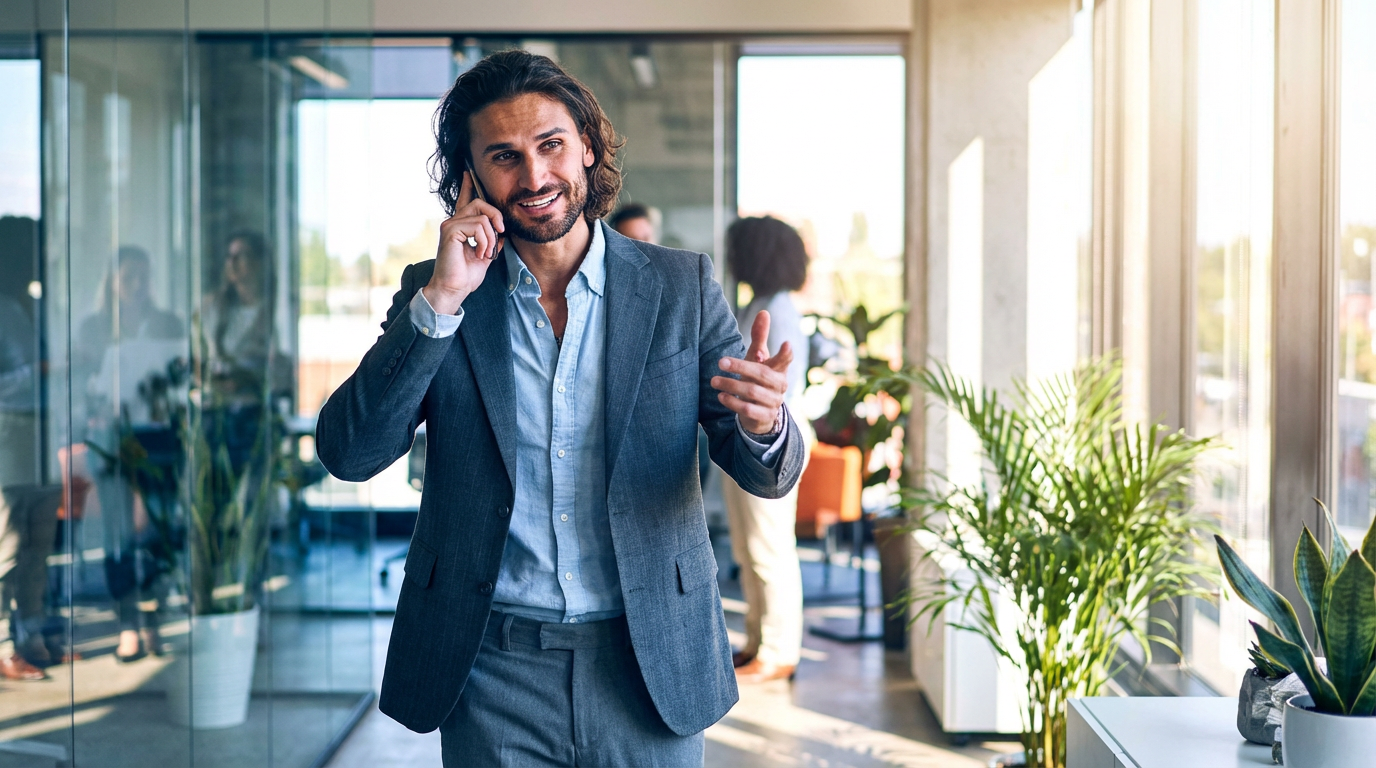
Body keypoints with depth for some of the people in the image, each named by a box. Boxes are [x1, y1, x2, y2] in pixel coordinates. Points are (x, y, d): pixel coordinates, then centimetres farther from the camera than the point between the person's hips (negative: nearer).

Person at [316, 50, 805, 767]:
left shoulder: (682, 285, 0)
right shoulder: (432, 292, 1)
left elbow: (767, 474, -1)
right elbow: (347, 454, -8)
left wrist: (763, 425, -25)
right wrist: (440, 299, -17)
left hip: (651, 665, 1)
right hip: (492, 667, 0)